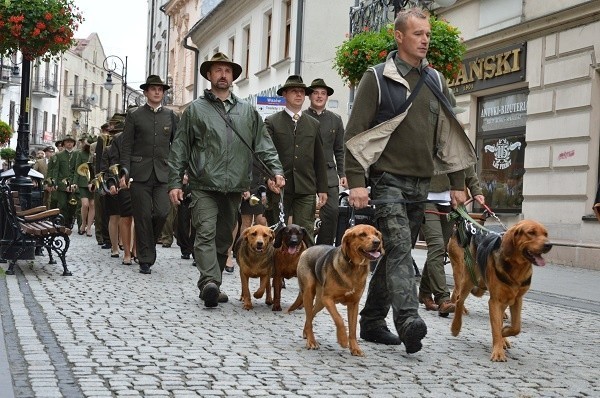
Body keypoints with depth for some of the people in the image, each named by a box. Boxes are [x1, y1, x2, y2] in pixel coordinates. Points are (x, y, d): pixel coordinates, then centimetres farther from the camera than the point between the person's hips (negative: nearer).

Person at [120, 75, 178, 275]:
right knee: (143, 217, 0)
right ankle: (145, 259, 7)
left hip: (163, 173, 1)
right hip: (140, 173, -1)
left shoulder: (171, 116, 12)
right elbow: (126, 147, 3)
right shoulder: (134, 116, 7)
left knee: (162, 212, -11)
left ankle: (148, 243, 18)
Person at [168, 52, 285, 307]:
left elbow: (263, 145, 11)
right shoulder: (195, 109, 7)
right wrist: (175, 182, -1)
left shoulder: (247, 111, 15)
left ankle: (211, 286, 15)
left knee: (223, 238, 7)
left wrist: (276, 170, -4)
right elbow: (180, 149, 6)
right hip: (204, 186, -3)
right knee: (206, 234, -15)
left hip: (234, 188, 3)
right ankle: (210, 283, -25)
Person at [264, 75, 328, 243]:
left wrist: (322, 189, 10)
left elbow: (320, 160, 14)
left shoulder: (314, 124, 15)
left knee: (306, 234, -3)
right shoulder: (271, 122, 5)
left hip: (306, 189, 2)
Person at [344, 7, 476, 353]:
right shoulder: (377, 78, -2)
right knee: (399, 248, -19)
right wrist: (356, 182, -15)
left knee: (393, 252, 10)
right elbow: (355, 133, -6)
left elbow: (450, 134, 16)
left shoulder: (436, 82, 13)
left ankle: (373, 321, 19)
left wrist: (457, 184, 12)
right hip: (387, 179, -5)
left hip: (421, 183, 6)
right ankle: (408, 320, -29)